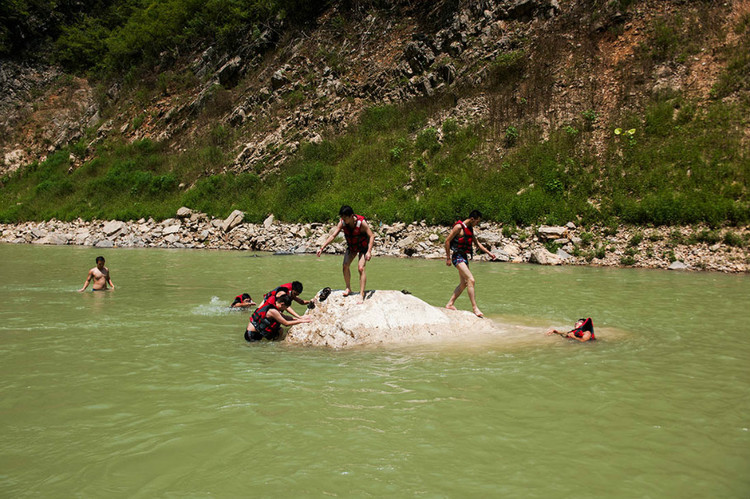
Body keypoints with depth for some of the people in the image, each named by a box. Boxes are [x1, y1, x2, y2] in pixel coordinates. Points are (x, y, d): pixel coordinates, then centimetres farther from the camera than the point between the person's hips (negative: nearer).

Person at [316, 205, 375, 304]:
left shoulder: (362, 222, -30)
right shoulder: (342, 223, -18)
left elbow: (371, 236, -26)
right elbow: (333, 235, -15)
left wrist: (369, 252, -35)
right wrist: (322, 248, -21)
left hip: (363, 247, -5)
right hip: (351, 246, 5)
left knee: (361, 268, -18)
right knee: (345, 266, -7)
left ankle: (362, 294, -15)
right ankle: (348, 288, 14)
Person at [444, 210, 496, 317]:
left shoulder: (471, 229, 13)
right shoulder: (459, 227, -14)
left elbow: (476, 243, 24)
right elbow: (447, 241, -13)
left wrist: (489, 253, 17)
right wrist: (448, 258, -13)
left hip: (464, 257, 10)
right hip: (457, 257, -10)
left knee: (464, 283, 12)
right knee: (471, 280, -17)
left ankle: (450, 304, 19)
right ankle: (475, 308, -17)